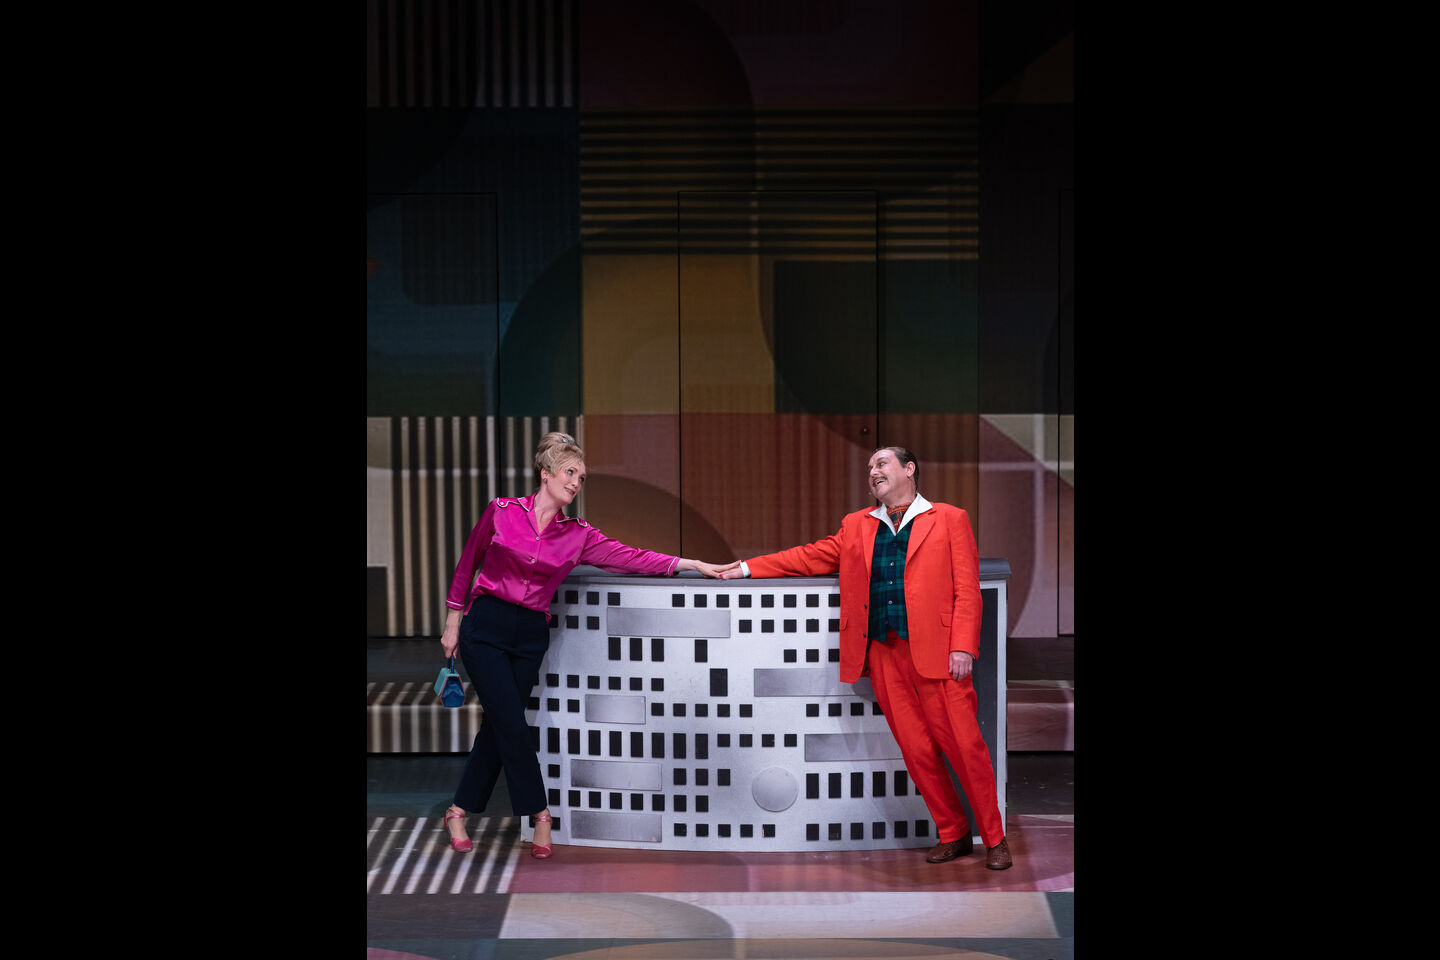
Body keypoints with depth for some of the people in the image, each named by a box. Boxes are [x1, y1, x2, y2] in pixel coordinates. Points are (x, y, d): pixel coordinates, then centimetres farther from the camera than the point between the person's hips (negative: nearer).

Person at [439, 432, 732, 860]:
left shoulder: (577, 535, 4)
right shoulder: (501, 512, -3)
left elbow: (629, 557, -2)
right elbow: (467, 565, 6)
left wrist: (691, 564, -10)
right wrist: (453, 622, 7)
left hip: (531, 636, 4)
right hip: (485, 627, -4)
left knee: (498, 727, 6)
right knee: (512, 724, -9)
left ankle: (458, 813, 21)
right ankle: (541, 815, 4)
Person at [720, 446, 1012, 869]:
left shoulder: (949, 519, 7)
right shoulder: (857, 525, 20)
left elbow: (966, 590, 1)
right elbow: (812, 557, 20)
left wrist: (963, 647, -9)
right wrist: (749, 568, 13)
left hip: (935, 652, -4)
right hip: (883, 654, 4)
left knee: (964, 745, -4)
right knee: (916, 750, 3)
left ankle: (994, 838, 10)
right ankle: (952, 835, 17)